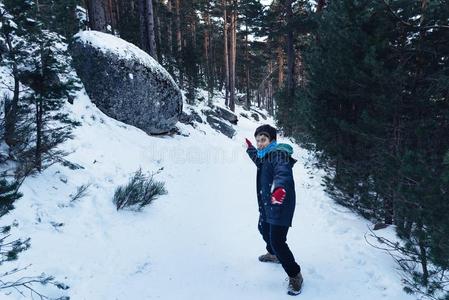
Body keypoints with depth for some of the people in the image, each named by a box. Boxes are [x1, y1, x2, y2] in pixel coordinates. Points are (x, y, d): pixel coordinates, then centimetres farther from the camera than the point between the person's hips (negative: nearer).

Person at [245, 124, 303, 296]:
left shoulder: (279, 154, -19)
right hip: (267, 205, 11)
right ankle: (274, 254, 56)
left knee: (277, 241, -12)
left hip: (280, 205, -11)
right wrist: (250, 149, 47)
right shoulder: (266, 156, 10)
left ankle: (295, 275, 7)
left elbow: (283, 172, -40)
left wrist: (280, 187, -60)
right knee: (264, 229, 29)